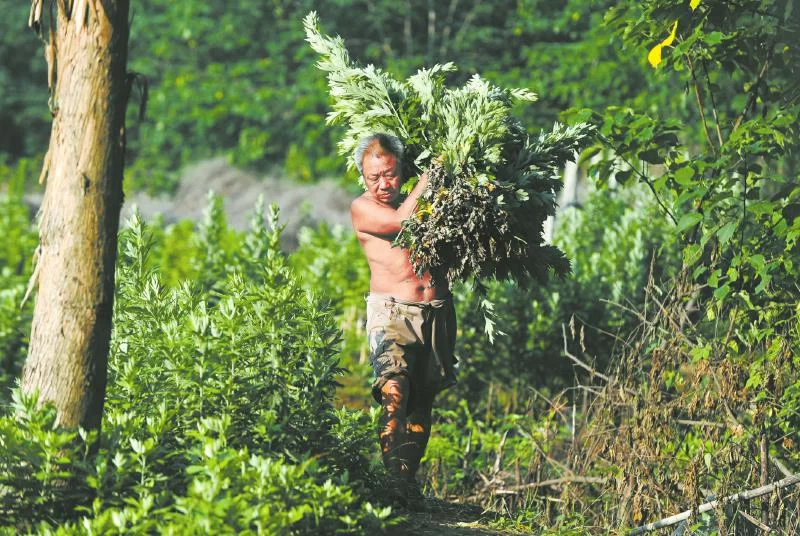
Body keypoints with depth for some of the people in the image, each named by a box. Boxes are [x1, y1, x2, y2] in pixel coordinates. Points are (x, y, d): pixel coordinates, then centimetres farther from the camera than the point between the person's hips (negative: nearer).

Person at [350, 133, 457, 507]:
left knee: (423, 399, 3)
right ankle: (394, 477, -28)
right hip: (392, 310, -5)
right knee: (394, 391, -21)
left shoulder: (418, 200, 16)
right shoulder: (362, 208, 1)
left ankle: (409, 479, 6)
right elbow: (401, 221, -16)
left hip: (437, 311, 5)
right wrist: (431, 172, -7)